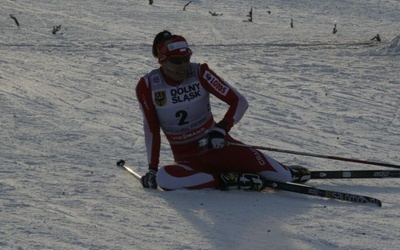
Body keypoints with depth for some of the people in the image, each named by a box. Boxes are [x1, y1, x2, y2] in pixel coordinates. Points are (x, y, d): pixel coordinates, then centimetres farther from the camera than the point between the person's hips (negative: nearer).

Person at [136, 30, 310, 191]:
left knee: (255, 161, -26)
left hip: (216, 145, 1)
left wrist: (221, 128, -24)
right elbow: (151, 129, 0)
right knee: (164, 178, -35)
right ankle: (225, 181, -24)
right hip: (186, 158, 0)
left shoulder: (200, 73, -11)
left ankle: (291, 175, 8)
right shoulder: (147, 86, -10)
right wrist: (152, 168, -3)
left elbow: (239, 101, -10)